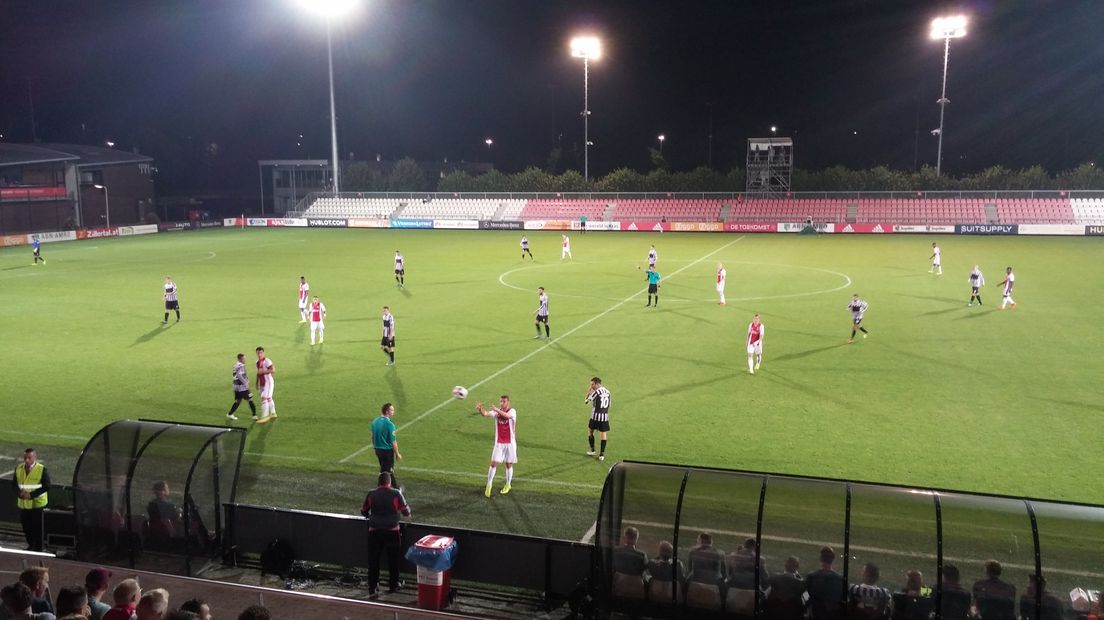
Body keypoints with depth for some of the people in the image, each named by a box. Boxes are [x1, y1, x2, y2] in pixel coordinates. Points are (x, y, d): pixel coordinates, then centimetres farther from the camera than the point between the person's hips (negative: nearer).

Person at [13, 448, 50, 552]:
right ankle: (31, 545, 33)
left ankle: (38, 548, 14)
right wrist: (20, 493, -14)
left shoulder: (42, 470, -11)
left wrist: (31, 495, -20)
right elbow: (14, 484, 7)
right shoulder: (18, 469, 3)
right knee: (26, 527, 14)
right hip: (23, 504, 5)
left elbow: (46, 486, -12)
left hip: (38, 504, -5)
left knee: (37, 528, 1)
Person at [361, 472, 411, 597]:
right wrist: (408, 513, 20)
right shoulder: (396, 494, -7)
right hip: (392, 531, -1)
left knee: (373, 560, 8)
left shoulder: (371, 495, 1)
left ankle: (372, 588, 6)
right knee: (393, 559, 14)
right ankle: (393, 586, 24)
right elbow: (406, 512, -3)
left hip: (374, 532, 1)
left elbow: (364, 512, 13)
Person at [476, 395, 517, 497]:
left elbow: (508, 416, -36)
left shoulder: (512, 411, -12)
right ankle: (489, 484, 7)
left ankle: (508, 485, 27)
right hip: (499, 443, 1)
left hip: (510, 443, -1)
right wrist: (480, 409, -47)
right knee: (494, 463, -6)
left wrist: (497, 410, -53)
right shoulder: (496, 411, -4)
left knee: (509, 464, 10)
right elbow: (485, 414, -23)